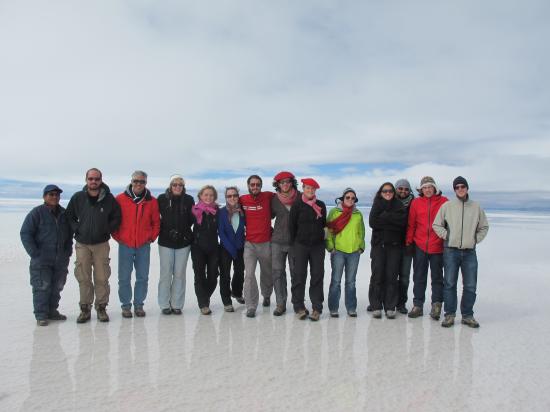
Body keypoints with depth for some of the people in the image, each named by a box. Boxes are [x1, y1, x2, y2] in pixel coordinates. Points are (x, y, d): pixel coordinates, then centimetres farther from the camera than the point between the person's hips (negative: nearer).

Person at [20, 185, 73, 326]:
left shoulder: (64, 214, 10)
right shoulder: (36, 213, -6)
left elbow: (69, 235, 20)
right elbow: (25, 233, -9)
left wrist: (68, 252, 11)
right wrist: (34, 253, -15)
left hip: (60, 260, 5)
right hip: (41, 260, -5)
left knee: (57, 286, 10)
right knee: (42, 287, -5)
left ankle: (52, 311, 24)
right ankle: (41, 315, 5)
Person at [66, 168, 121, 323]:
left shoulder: (109, 198, -4)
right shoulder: (77, 198, -1)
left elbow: (116, 217, 6)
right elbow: (69, 216, 11)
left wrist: (107, 230, -3)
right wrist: (77, 229, -1)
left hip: (101, 244, -1)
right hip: (82, 244, 1)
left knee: (102, 278, 2)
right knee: (83, 278, 5)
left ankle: (101, 308, 14)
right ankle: (85, 309, 17)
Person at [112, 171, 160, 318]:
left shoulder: (152, 201, 2)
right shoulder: (120, 199, -2)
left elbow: (156, 222, 9)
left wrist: (152, 237, 1)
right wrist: (117, 237, 0)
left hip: (144, 246, 1)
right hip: (125, 245, -1)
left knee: (143, 277, 7)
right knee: (124, 278, 4)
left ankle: (138, 305, 20)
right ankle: (126, 306, 18)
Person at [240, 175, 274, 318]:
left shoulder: (268, 196, -5)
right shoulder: (242, 200, -1)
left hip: (266, 243, 1)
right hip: (249, 243, 0)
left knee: (267, 273, 18)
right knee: (249, 274, -10)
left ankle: (266, 295, 45)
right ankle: (251, 306, 0)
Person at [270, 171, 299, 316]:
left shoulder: (300, 198, -2)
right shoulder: (274, 199, 4)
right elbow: (270, 215, 19)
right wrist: (270, 230, 10)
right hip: (277, 241, 2)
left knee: (296, 272, 5)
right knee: (277, 272, 1)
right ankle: (280, 304, 11)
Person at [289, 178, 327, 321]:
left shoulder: (321, 205, 7)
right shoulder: (297, 205, -2)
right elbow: (292, 225, -1)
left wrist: (321, 238, 13)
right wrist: (294, 244, 1)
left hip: (318, 246, 3)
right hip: (300, 245, -2)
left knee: (317, 276, 4)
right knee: (299, 276, 0)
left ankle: (316, 308, 11)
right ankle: (299, 307, 11)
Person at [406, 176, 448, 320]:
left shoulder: (443, 201, -2)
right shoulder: (416, 202, 2)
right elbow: (411, 224, 5)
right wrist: (409, 241, 4)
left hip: (437, 246, -2)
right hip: (419, 246, 2)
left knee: (437, 277, 8)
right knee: (419, 277, 9)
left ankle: (436, 305, 17)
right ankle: (418, 305, 17)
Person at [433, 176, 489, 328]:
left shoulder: (476, 207, 7)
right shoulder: (447, 206, 2)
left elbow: (484, 227, 16)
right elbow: (436, 225, 7)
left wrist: (476, 239, 5)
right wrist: (446, 236, -3)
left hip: (470, 252, 2)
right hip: (451, 251, -2)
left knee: (470, 286, 5)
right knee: (449, 284, 2)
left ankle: (467, 315, 19)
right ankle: (449, 314, 12)